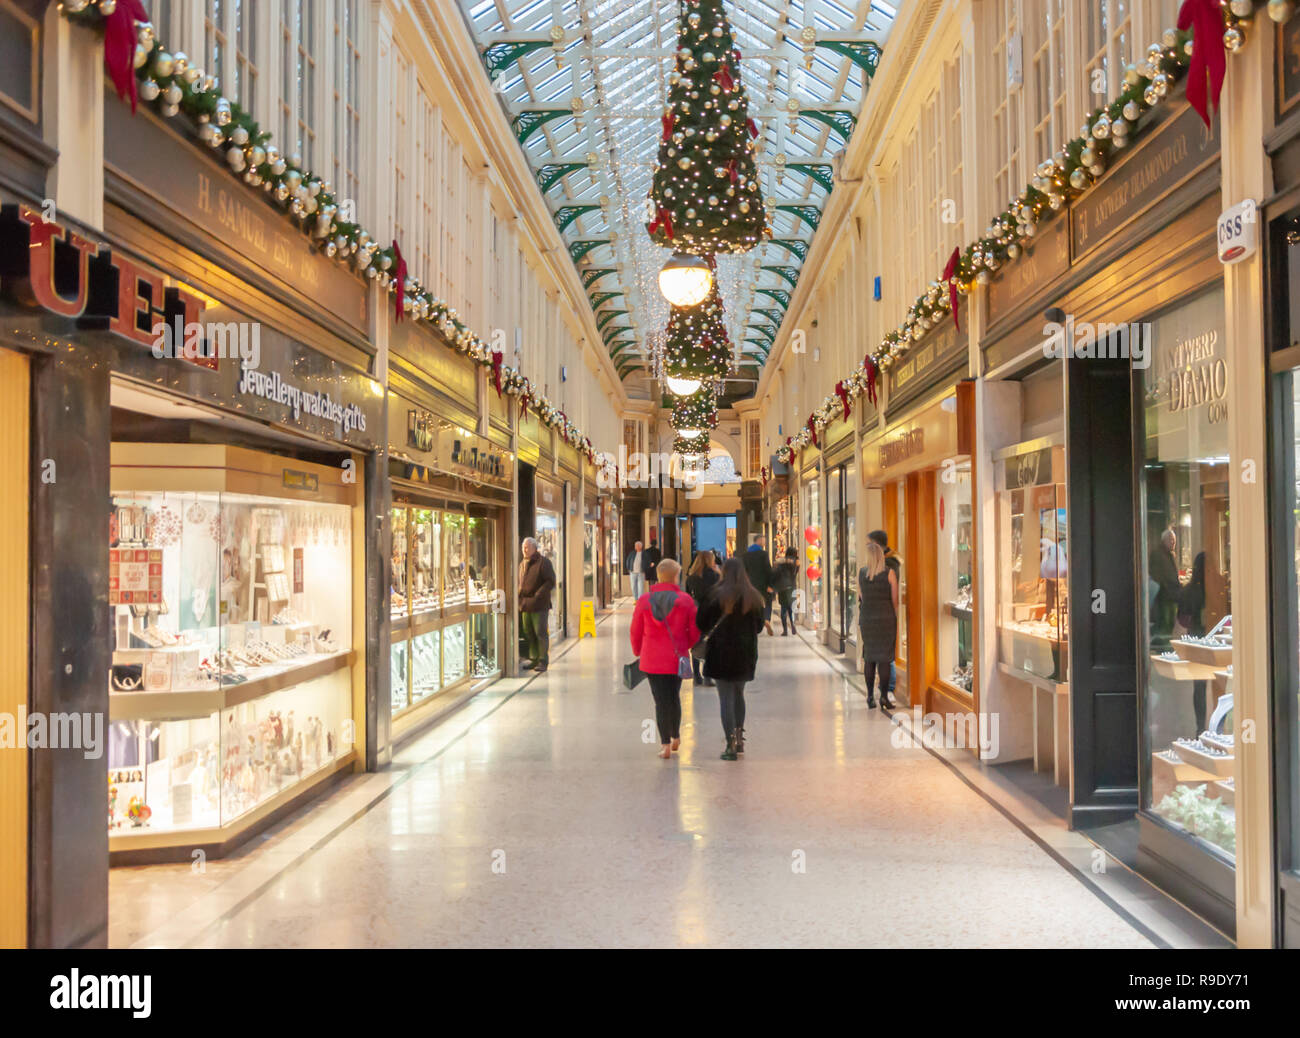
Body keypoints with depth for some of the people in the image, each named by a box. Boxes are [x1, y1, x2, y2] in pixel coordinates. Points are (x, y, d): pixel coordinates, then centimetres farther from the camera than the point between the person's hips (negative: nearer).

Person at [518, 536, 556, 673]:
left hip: (539, 605, -7)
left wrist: (538, 595, -18)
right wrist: (519, 595, 9)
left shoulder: (543, 562, -7)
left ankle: (543, 661, 4)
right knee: (528, 633, 11)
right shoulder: (522, 564, 16)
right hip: (525, 605, 7)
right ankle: (534, 659, 21)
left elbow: (550, 582, -12)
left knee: (541, 633, -3)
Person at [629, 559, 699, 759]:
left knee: (661, 701, 3)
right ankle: (675, 737, 32)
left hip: (652, 660, 0)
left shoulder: (644, 600, -4)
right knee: (674, 697, 17)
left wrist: (638, 652, 20)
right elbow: (694, 631, -2)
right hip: (677, 659, 0)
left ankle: (665, 744, 3)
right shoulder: (685, 600, -6)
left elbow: (635, 632, 3)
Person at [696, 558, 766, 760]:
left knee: (726, 699, 0)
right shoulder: (754, 597, -1)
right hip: (746, 654, 4)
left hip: (721, 653, -4)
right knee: (739, 694, 21)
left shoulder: (716, 596, -12)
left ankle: (731, 745, -4)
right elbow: (759, 627, 7)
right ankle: (739, 739, 25)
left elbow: (702, 624, -7)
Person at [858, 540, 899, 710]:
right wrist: (897, 623, 7)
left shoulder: (861, 573, 1)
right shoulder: (889, 573, -6)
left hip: (866, 618, 3)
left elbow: (861, 596, 7)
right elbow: (895, 600, -2)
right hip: (886, 617, -3)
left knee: (869, 657, 9)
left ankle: (870, 696, 11)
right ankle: (884, 696, -4)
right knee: (884, 657, 0)